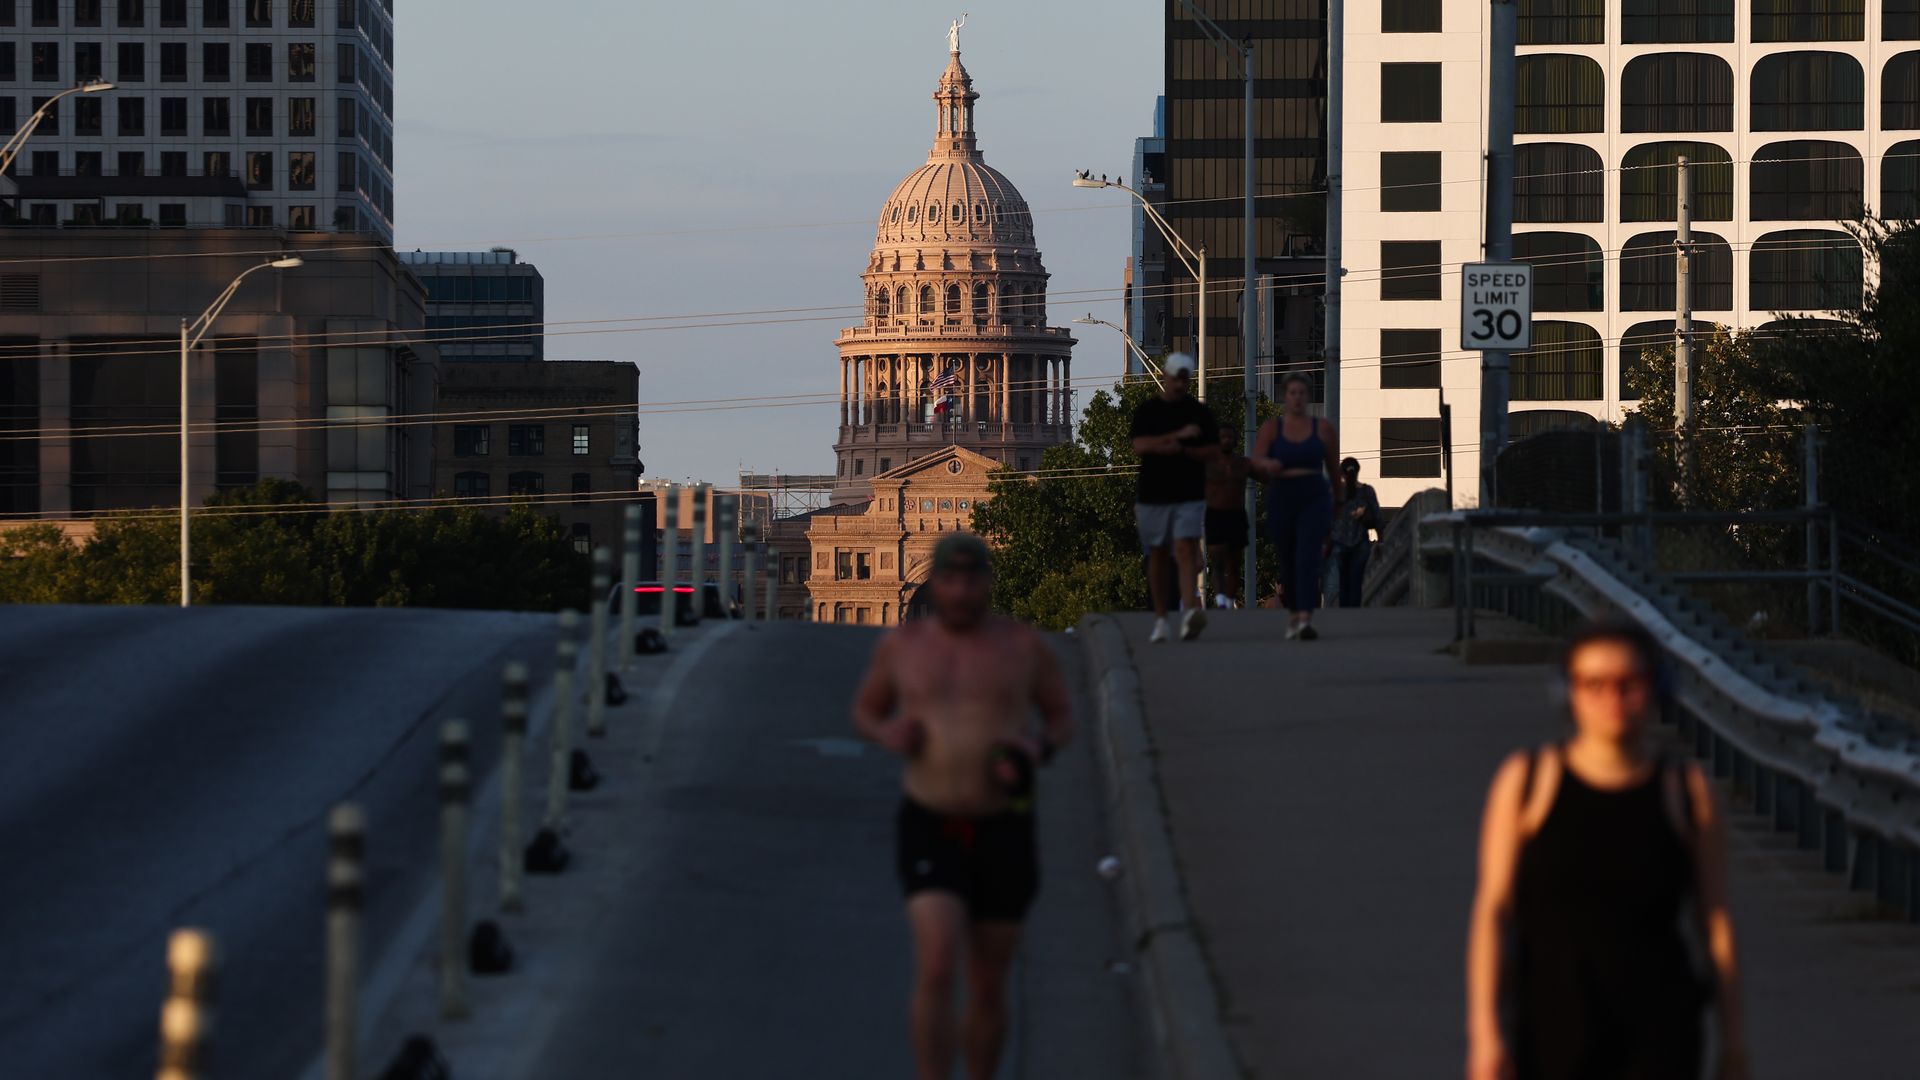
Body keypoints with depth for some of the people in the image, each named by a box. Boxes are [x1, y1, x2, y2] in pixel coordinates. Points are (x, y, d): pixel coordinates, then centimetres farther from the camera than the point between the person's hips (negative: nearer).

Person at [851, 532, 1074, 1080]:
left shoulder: (1025, 644, -4)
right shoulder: (903, 644, -2)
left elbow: (1063, 719, 7)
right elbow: (864, 712, 13)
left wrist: (1037, 751, -16)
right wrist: (890, 735, -11)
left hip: (1003, 835, 1)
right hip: (930, 834, -1)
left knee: (988, 989, 10)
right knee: (936, 972, -20)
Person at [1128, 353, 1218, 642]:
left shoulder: (1199, 413, 6)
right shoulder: (1147, 411, 5)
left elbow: (1212, 452, 1)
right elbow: (1140, 445, -9)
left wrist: (1180, 450, -15)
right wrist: (1178, 435, -17)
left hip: (1189, 496, -2)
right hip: (1152, 496, 2)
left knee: (1186, 552, -17)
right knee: (1157, 556, 8)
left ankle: (1189, 613, -32)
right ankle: (1160, 620, 17)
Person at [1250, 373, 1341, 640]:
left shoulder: (1324, 429, 2)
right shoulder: (1271, 428, 2)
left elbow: (1334, 467, 13)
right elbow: (1255, 461, -11)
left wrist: (1338, 497, 22)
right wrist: (1267, 465, -35)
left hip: (1314, 499, -2)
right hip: (1281, 498, 2)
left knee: (1308, 558, -18)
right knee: (1288, 562, 14)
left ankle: (1306, 620, -29)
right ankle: (1294, 613, 37)